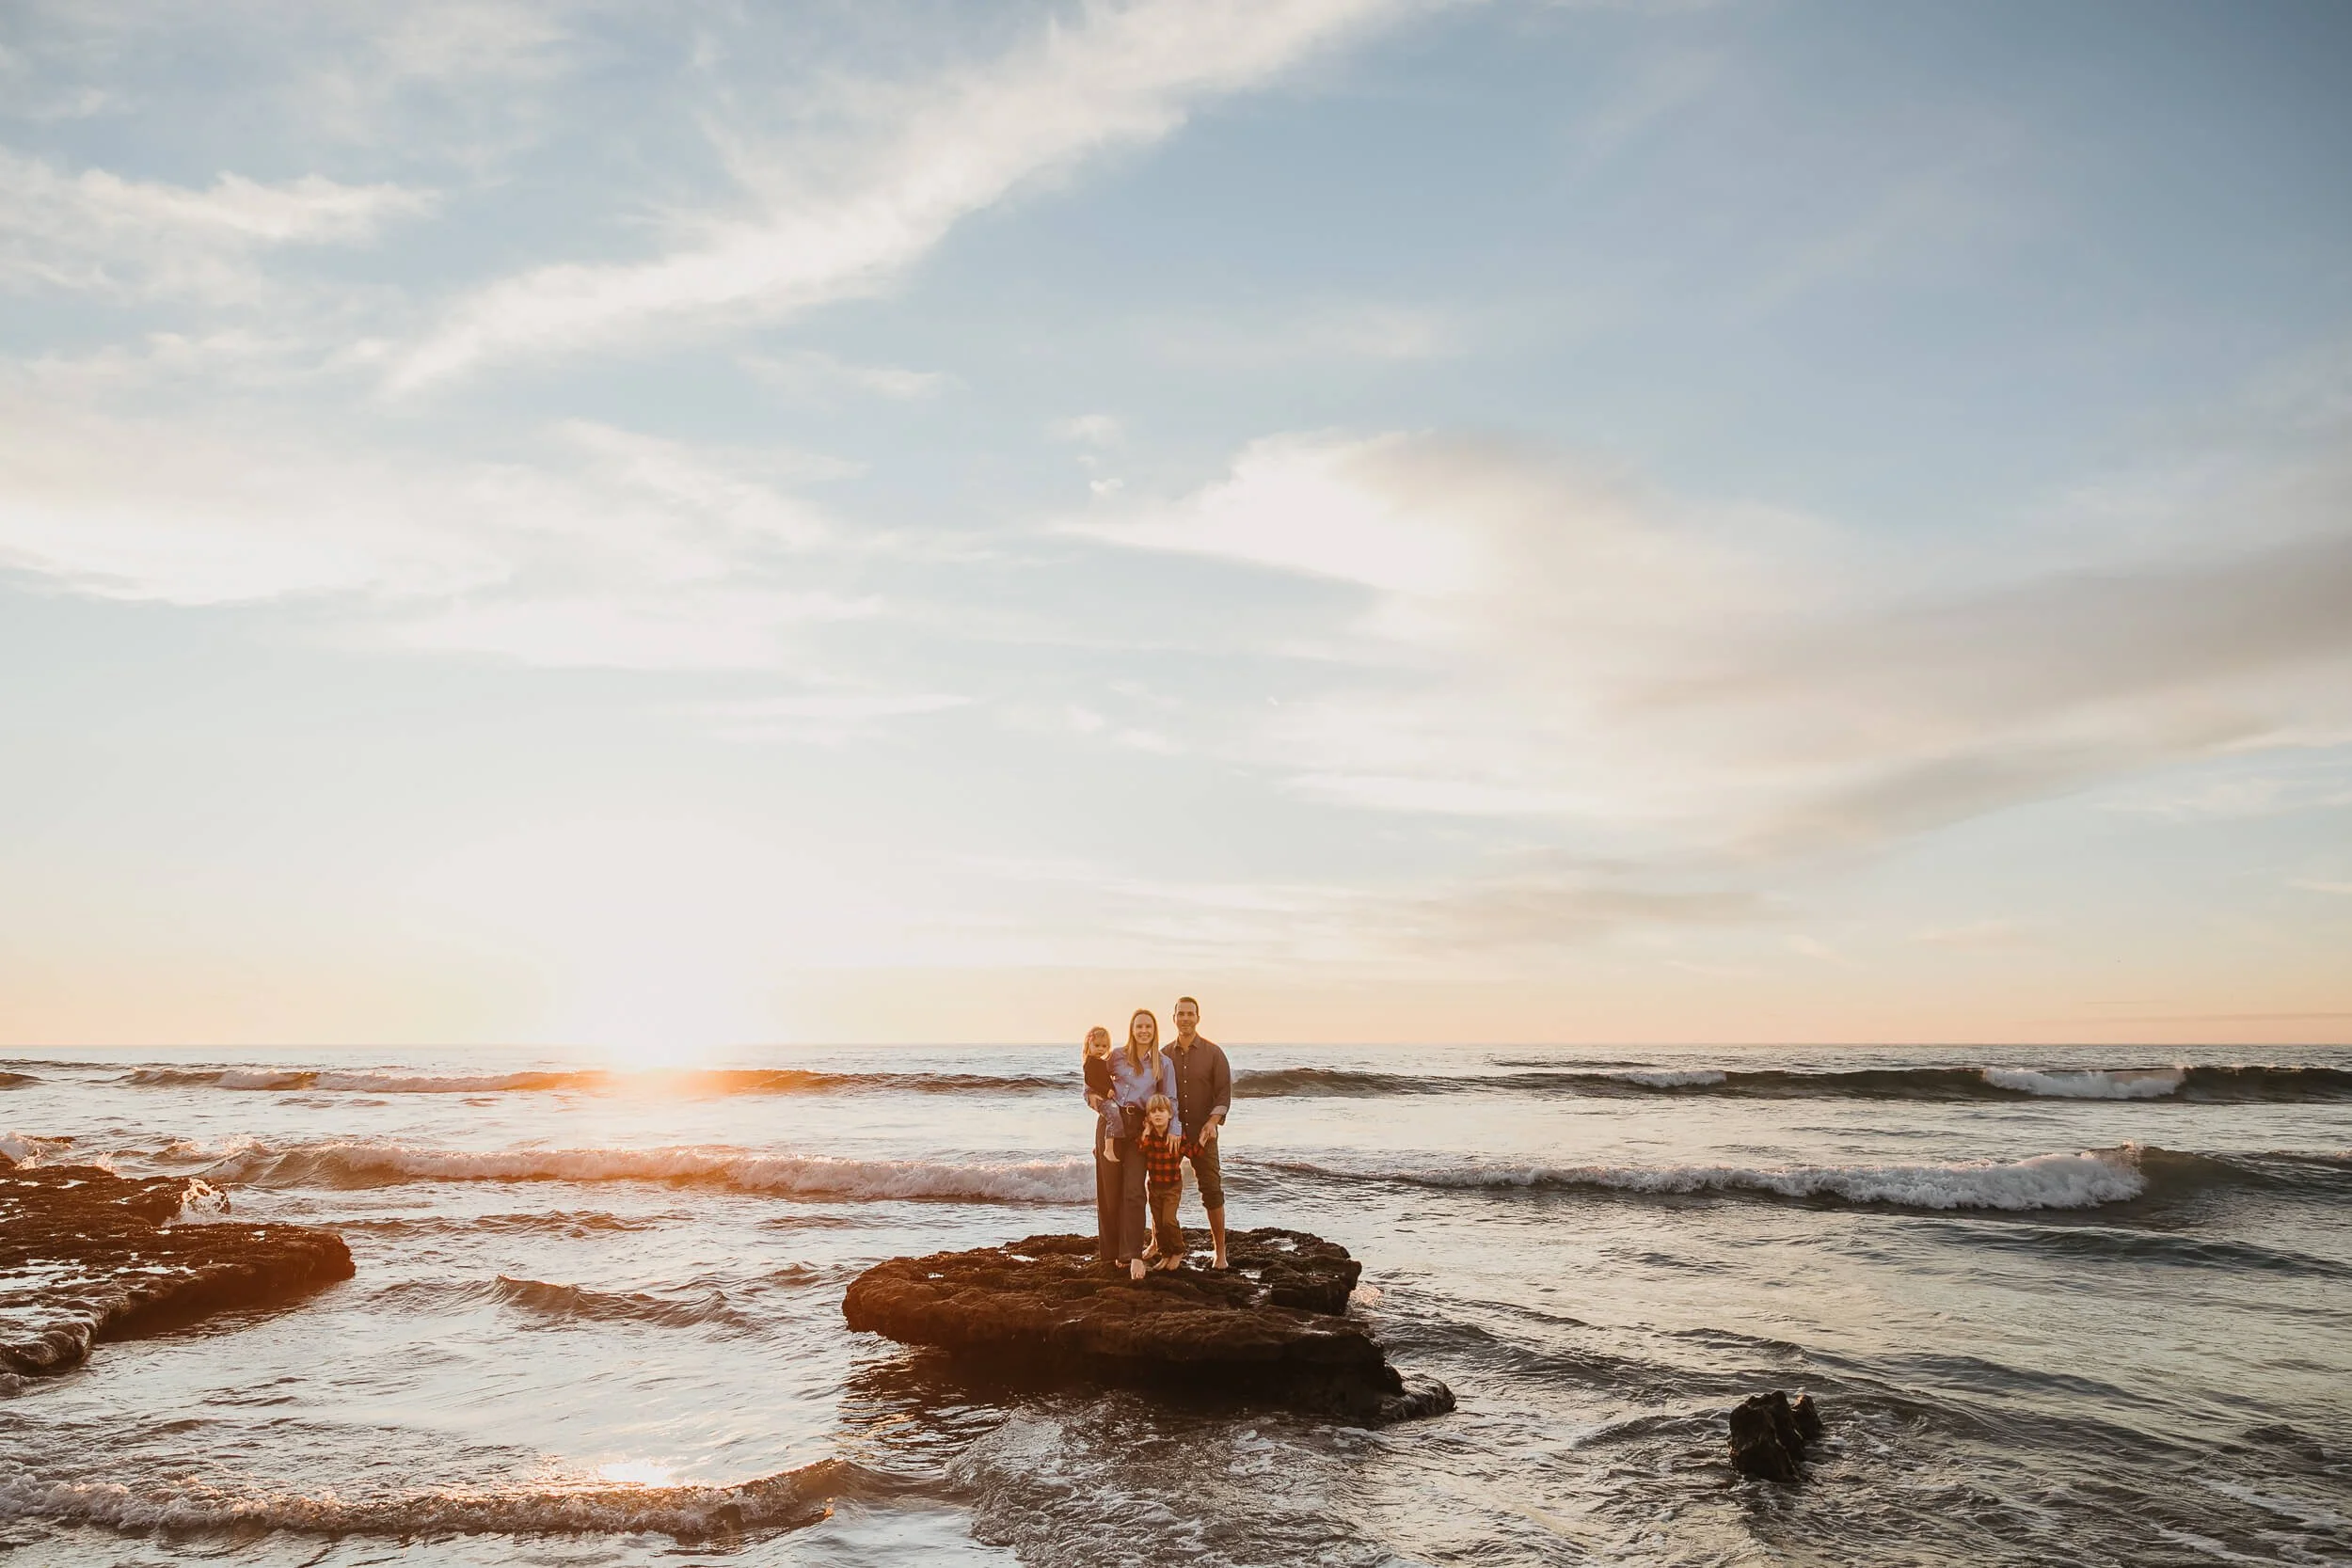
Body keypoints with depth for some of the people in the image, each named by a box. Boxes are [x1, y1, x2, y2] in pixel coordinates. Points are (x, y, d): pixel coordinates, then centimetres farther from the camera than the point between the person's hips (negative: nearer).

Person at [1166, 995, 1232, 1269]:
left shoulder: (1213, 1052, -1)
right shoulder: (1164, 1054, 7)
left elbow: (1224, 1092, -3)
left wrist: (1213, 1121, -17)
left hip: (1202, 1132, -2)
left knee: (1211, 1190, -2)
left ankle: (1220, 1251, 6)